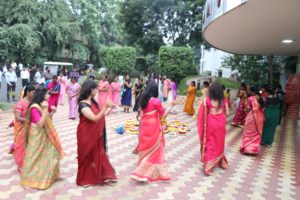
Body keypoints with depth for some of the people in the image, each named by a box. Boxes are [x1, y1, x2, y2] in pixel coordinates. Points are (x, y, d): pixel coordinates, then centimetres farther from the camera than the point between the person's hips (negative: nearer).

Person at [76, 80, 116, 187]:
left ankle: (99, 177, 28)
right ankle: (86, 179, 29)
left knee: (98, 155, 14)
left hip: (96, 134, 7)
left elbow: (101, 115, 9)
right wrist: (105, 107, -36)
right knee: (88, 157, 9)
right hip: (86, 135, -7)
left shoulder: (93, 101, 3)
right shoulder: (83, 104, -23)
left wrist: (109, 108, 3)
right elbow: (95, 118, -32)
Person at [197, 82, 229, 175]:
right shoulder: (223, 100, -7)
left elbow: (202, 114, -11)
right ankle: (220, 162, 37)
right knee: (219, 143, 20)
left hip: (210, 124, -3)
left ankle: (208, 166, 8)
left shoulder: (206, 100, -15)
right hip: (221, 124, 3)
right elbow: (227, 113, 0)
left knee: (210, 144, 7)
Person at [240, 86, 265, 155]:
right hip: (259, 118, 5)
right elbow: (262, 109, 5)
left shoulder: (251, 98, -14)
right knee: (256, 133, 16)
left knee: (249, 133, 8)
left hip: (251, 117, -5)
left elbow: (248, 109, -12)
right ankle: (254, 149, 22)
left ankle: (247, 148, 12)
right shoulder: (261, 98, 1)